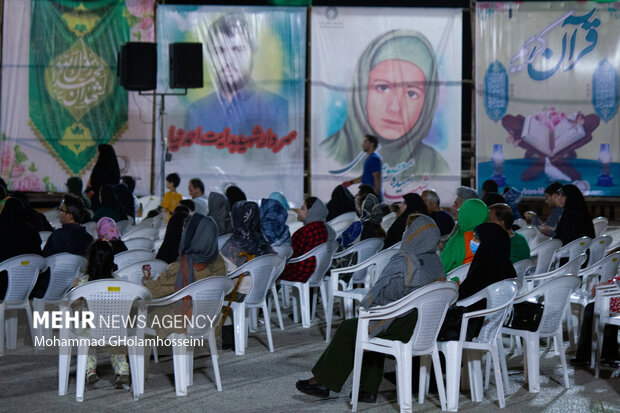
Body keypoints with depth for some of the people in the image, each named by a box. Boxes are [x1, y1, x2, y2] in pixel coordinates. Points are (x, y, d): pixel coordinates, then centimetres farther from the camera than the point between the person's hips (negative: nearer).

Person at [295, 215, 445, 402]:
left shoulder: (402, 262, -21)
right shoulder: (436, 262, 5)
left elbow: (379, 293, -15)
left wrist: (364, 306, 5)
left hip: (405, 329, -8)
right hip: (427, 328, 8)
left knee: (347, 329, 8)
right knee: (374, 326, 28)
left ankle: (322, 382, 21)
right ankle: (368, 389, 25)